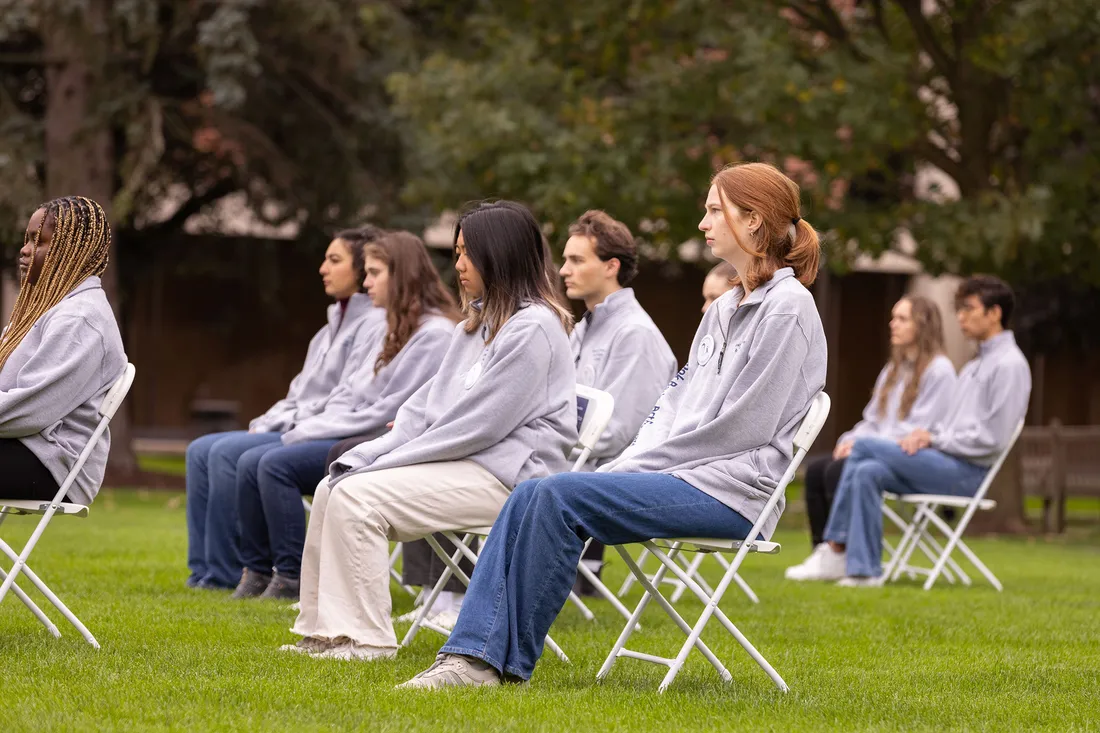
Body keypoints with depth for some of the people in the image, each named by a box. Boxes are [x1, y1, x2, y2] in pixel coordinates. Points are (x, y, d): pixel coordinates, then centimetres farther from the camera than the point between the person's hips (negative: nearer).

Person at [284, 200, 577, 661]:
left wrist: (386, 463, -13)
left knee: (358, 496, -22)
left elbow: (479, 425, -18)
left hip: (503, 474, -10)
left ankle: (365, 639, -18)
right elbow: (429, 403, 16)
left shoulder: (533, 329, -13)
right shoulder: (476, 324, 18)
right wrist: (368, 456, 0)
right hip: (460, 463, 10)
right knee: (331, 489, -1)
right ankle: (324, 630, 2)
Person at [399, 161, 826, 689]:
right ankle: (474, 653, -19)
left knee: (562, 497, -24)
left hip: (731, 487, -8)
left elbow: (740, 426, -14)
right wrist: (629, 464, 0)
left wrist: (639, 465, -11)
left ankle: (510, 661, -17)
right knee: (530, 497, -12)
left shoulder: (788, 307, -8)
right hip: (678, 474, 8)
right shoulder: (724, 309, 20)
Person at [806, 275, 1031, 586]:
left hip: (967, 472, -9)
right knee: (868, 472, -13)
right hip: (944, 463, 9)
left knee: (865, 447, -17)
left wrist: (934, 438, -12)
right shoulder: (975, 366, 23)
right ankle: (864, 569, -17)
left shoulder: (1009, 365, -8)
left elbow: (992, 438, -15)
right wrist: (925, 434, 3)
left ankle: (837, 551, -12)